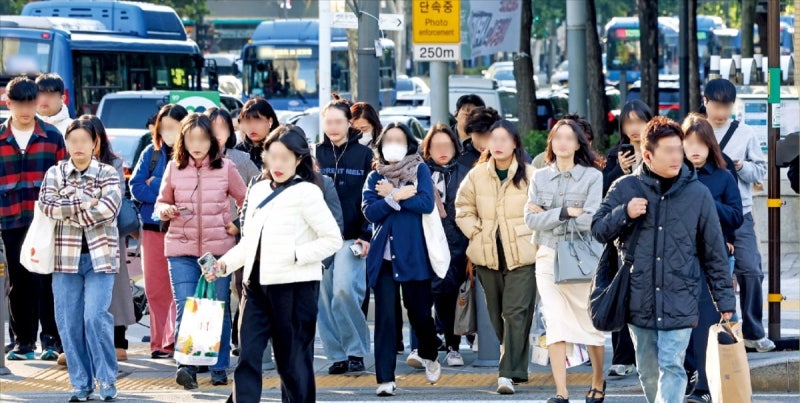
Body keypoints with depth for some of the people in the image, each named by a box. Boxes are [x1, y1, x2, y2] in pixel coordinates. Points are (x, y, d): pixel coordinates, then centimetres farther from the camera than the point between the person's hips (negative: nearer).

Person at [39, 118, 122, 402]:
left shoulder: (107, 174, 3)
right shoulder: (55, 173, 8)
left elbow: (108, 208, -14)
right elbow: (47, 204, -9)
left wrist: (68, 211, -12)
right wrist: (85, 203, -14)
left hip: (99, 256, -2)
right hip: (65, 256, 2)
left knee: (96, 317, -12)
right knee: (69, 322, 1)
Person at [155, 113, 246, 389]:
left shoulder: (225, 168, 3)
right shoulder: (174, 168, 5)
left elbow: (246, 201, 14)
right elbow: (161, 203, 13)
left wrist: (239, 226, 2)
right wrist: (166, 210, -8)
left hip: (218, 249, 0)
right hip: (182, 249, 0)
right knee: (185, 310, -10)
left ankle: (220, 368, 13)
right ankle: (186, 366, -15)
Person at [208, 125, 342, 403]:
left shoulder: (306, 192, -5)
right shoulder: (258, 190, 14)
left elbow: (333, 239, -9)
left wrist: (294, 255, -16)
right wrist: (225, 264, 3)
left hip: (294, 284, -6)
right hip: (256, 282, 6)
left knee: (292, 358, 2)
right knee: (247, 355, -2)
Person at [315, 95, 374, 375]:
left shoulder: (364, 155, 2)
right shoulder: (316, 154, 9)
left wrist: (367, 236, -6)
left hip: (352, 238, -3)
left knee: (345, 290, -17)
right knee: (324, 297, 1)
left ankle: (356, 351, -4)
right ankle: (337, 355, 9)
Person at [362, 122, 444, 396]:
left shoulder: (420, 170, 4)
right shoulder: (375, 177, 9)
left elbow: (427, 203, -12)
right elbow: (370, 211, -6)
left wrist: (390, 196, -9)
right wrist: (398, 197, -15)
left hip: (413, 255, -1)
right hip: (383, 257, 1)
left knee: (419, 312, 6)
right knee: (385, 317, -5)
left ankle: (430, 355, 36)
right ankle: (385, 379, -3)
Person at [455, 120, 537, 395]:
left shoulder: (529, 175, -4)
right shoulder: (477, 175, 4)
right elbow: (463, 209, 13)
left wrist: (534, 237, -5)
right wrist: (476, 233, 2)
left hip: (521, 256, -3)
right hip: (488, 256, 4)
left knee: (516, 313, -11)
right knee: (497, 314, 8)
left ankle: (508, 373, -14)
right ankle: (516, 368, 20)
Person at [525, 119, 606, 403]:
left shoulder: (593, 177, -2)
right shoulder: (540, 177, 8)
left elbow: (590, 220, -14)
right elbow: (530, 219, -2)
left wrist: (547, 216, -9)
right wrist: (565, 212, -14)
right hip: (548, 258, 2)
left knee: (590, 324, 6)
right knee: (555, 324, -5)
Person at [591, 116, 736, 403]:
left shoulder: (698, 194, 0)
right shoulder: (625, 189, 2)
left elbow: (714, 253, 5)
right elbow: (598, 230, 8)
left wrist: (725, 301, 5)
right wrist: (624, 214, -12)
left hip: (680, 301, -2)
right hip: (638, 301, 2)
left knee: (671, 367, -12)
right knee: (648, 372, 10)